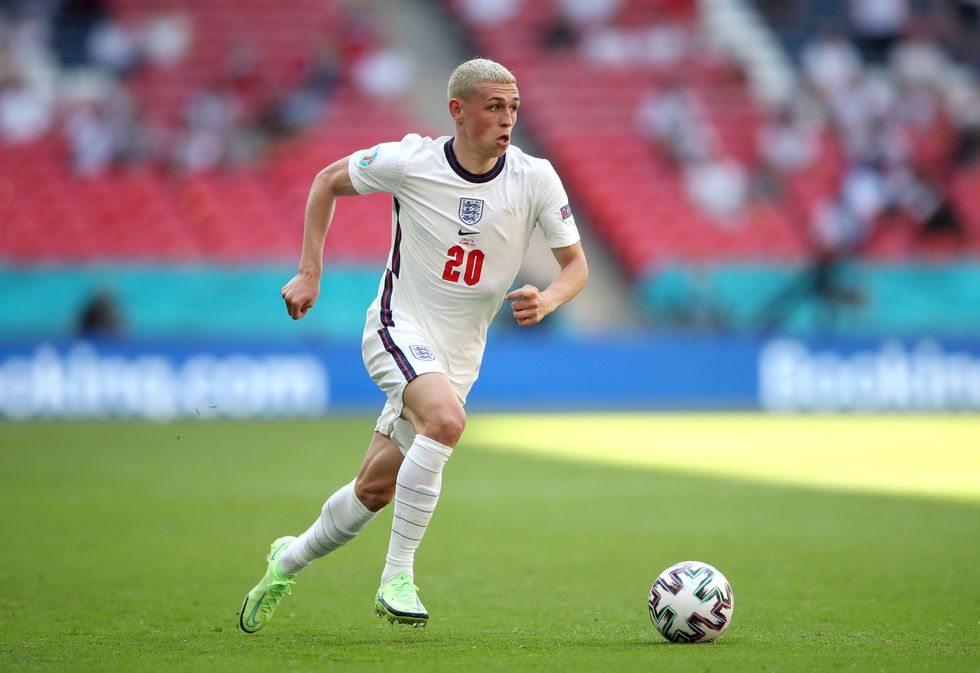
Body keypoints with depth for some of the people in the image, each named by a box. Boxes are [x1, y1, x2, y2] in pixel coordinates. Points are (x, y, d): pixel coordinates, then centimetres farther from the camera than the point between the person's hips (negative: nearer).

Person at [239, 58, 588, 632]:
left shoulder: (536, 179, -9)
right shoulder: (410, 161, -14)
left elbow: (576, 264, -1)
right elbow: (328, 182, 4)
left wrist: (547, 300, -23)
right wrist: (310, 273, 1)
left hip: (460, 355, 4)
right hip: (400, 327, -4)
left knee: (377, 488, 9)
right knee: (446, 420, -34)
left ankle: (289, 562, 36)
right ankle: (397, 578, -27)